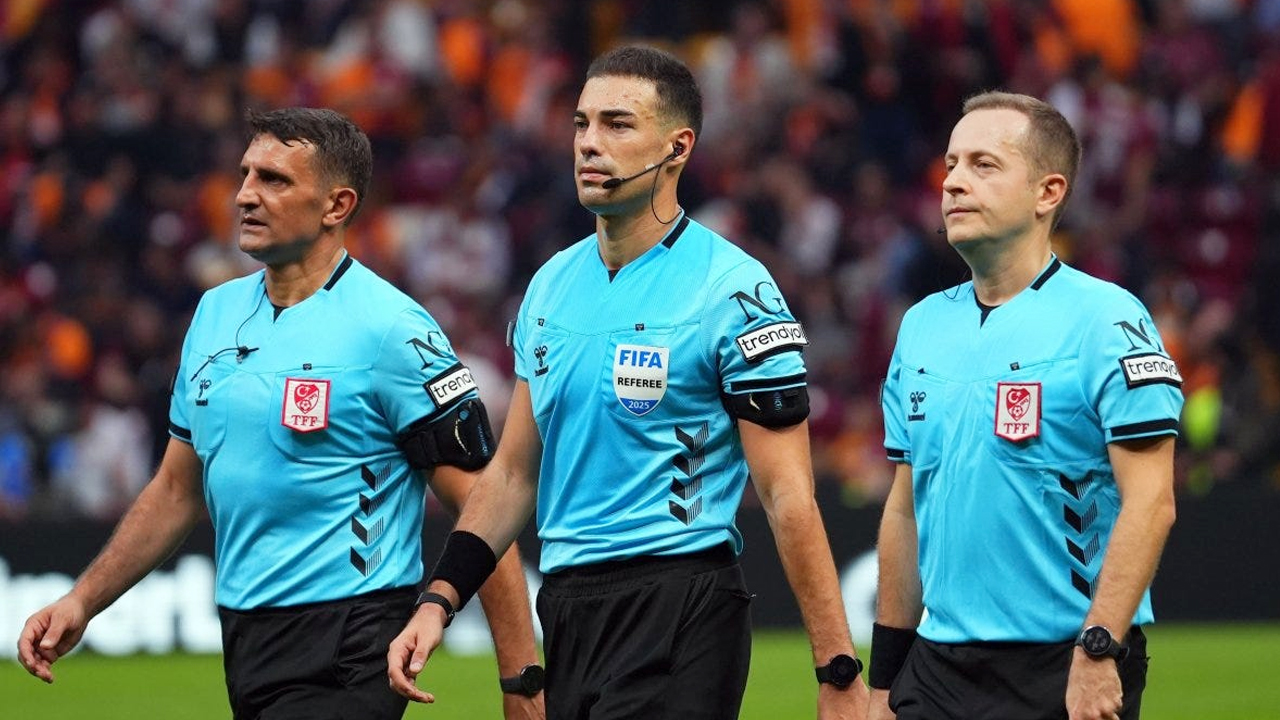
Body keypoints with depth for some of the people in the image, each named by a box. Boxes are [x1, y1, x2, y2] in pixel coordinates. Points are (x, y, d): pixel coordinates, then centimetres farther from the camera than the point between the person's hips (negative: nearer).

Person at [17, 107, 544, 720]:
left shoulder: (388, 330, -11)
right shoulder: (216, 313, 11)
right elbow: (179, 487, 22)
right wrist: (82, 602, 14)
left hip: (343, 658, -7)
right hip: (244, 641, 7)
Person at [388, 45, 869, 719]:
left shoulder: (732, 290, -8)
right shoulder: (552, 286, 13)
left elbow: (787, 495, -11)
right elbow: (513, 472, 19)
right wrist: (437, 601, 9)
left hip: (677, 607, -7)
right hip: (565, 606, 7)